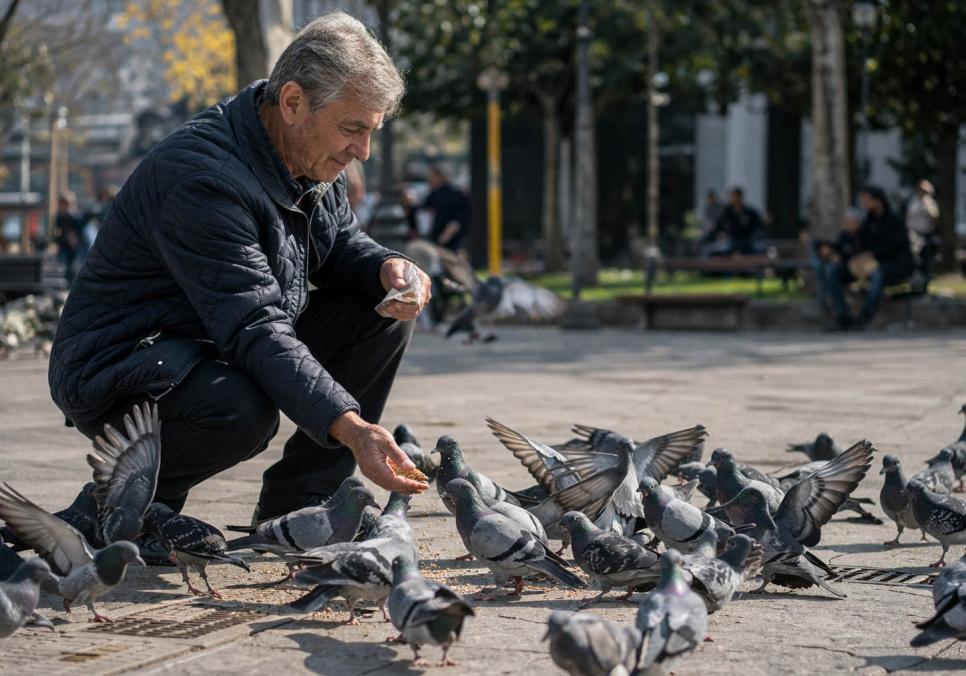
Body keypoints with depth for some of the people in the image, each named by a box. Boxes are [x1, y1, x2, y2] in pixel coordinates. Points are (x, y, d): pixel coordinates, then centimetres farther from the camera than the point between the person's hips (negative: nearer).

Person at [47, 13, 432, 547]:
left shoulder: (312, 156, -1)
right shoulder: (202, 177, -29)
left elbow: (341, 244, 14)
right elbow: (252, 330, -35)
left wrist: (386, 268, -12)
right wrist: (348, 427, -44)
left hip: (228, 351, 9)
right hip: (116, 364, -9)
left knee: (384, 314, -3)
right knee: (243, 409, -40)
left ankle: (294, 505, 1)